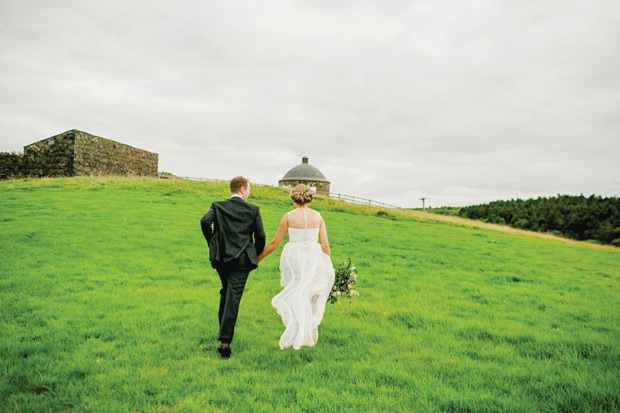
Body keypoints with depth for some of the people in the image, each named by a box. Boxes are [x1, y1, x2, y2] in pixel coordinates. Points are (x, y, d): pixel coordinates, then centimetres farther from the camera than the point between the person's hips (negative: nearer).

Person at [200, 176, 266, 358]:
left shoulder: (218, 206, 6)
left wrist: (211, 243, 3)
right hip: (242, 258, -3)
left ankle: (224, 329, 31)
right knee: (233, 296, -5)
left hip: (221, 257, 3)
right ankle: (225, 340, -12)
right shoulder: (253, 210, 2)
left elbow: (205, 221, -11)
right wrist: (257, 255, 17)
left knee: (226, 291, 24)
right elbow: (260, 236, 0)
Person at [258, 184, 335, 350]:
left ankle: (295, 334, 16)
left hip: (294, 259, -2)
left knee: (295, 298, 15)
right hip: (314, 259, 2)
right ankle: (312, 334, 20)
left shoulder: (289, 216, -6)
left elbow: (275, 242, -4)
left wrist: (259, 257, 9)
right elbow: (325, 245, -2)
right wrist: (328, 267, 9)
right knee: (312, 297, 19)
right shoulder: (317, 216, 0)